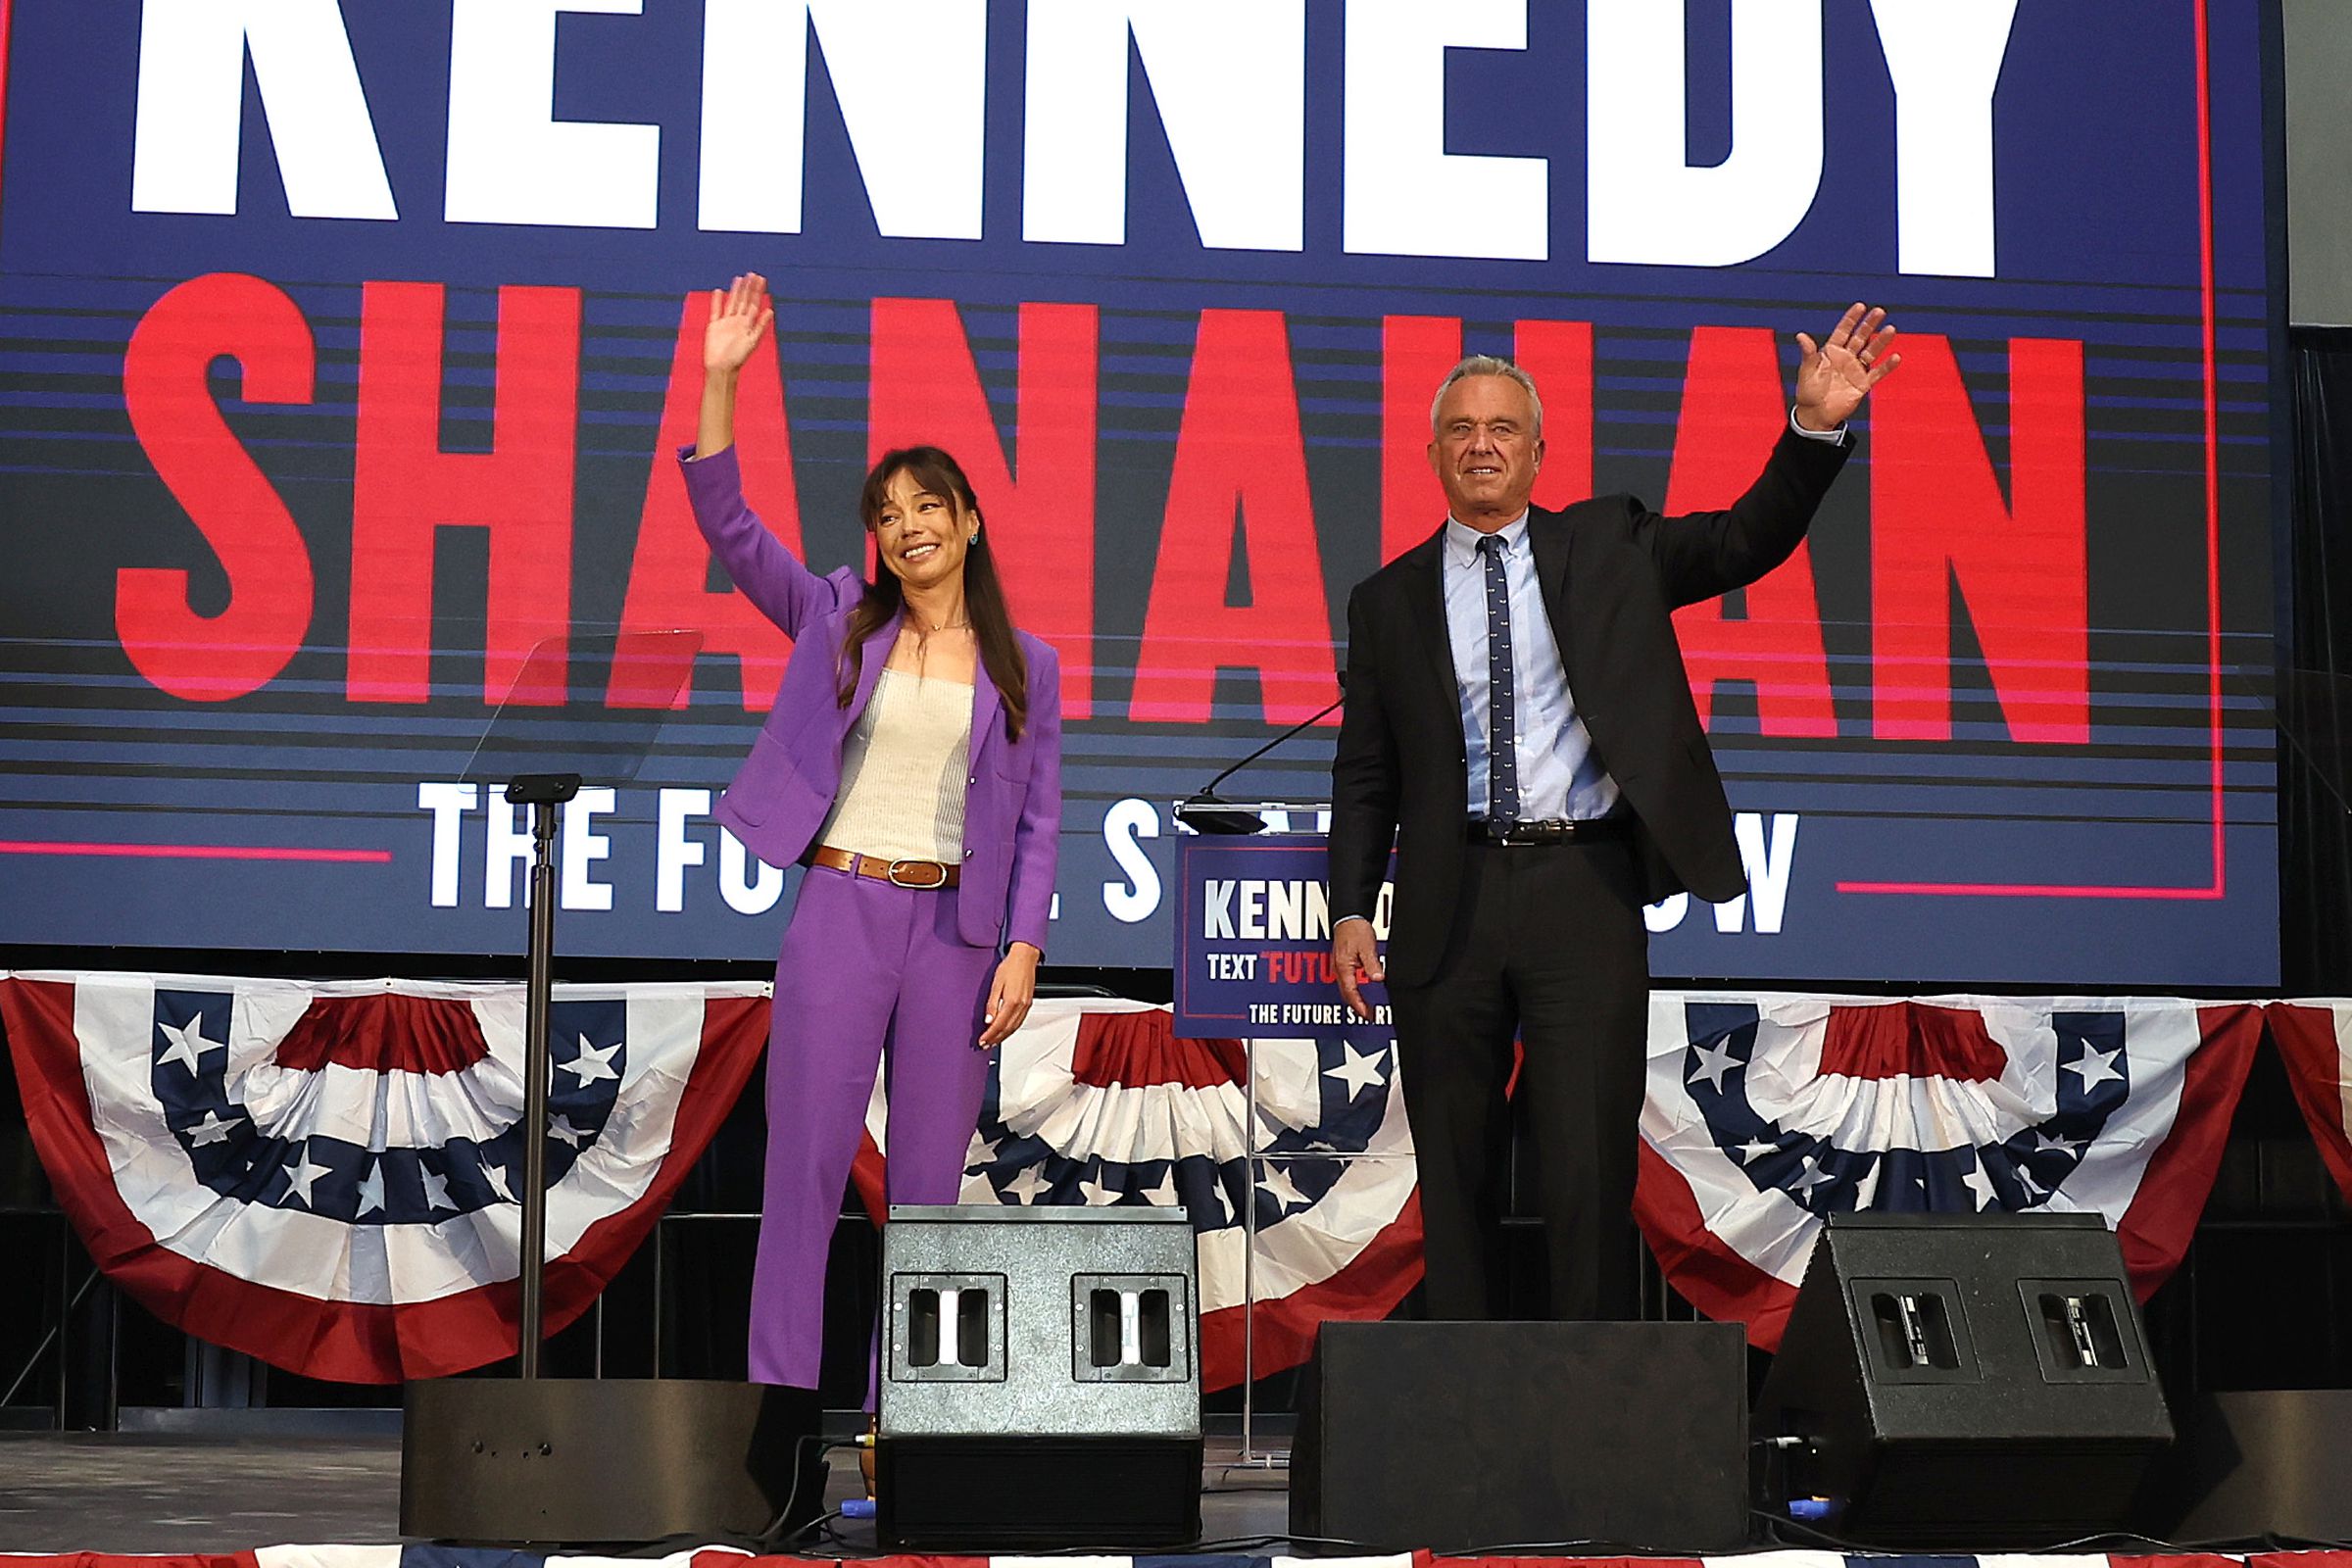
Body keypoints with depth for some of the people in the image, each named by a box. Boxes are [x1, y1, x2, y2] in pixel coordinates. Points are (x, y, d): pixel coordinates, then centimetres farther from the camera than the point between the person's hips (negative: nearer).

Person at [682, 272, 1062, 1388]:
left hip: (958, 928, 1)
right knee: (806, 1163, -5)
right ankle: (779, 1398, -1)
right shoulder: (838, 624, 7)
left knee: (929, 1178, 4)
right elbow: (728, 526, -2)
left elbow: (1037, 817, 8)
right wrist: (721, 381, -11)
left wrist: (1022, 948, -3)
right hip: (841, 909, -1)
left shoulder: (1024, 665, 9)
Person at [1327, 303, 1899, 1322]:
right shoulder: (1389, 599, 11)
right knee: (1453, 1175, 7)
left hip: (1584, 892, -1)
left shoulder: (1607, 546, 11)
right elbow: (1365, 774, 10)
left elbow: (1748, 542, 2)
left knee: (1590, 1169, -4)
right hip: (1449, 901, 2)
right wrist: (1351, 912, 0)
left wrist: (1815, 430, -13)